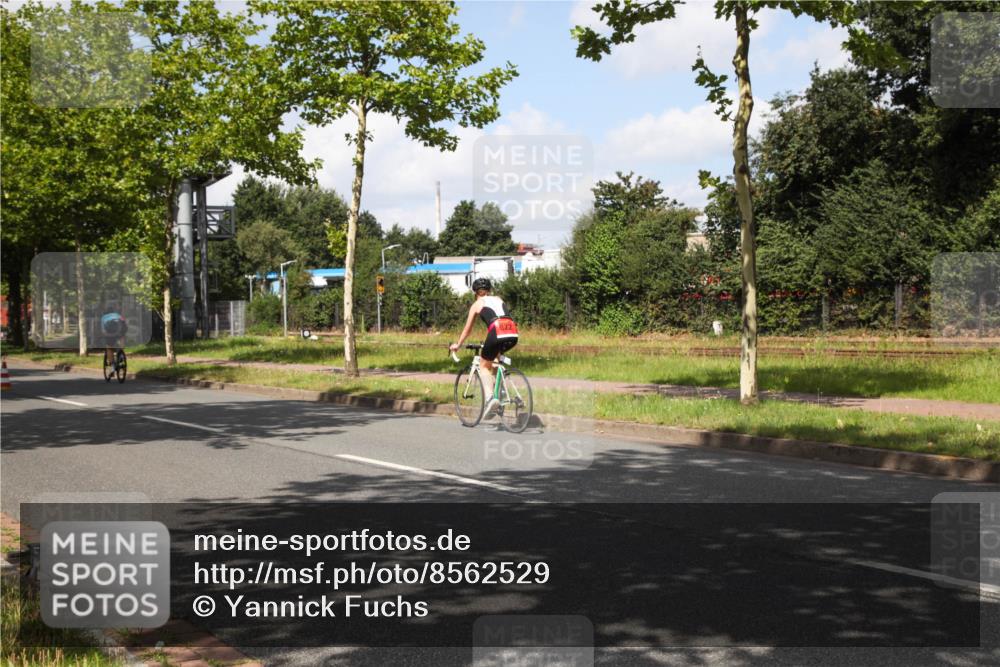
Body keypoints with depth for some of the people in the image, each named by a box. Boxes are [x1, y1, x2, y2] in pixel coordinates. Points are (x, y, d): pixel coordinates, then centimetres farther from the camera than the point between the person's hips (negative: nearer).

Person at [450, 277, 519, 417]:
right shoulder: (499, 299, 31)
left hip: (497, 332, -4)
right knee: (495, 354, 33)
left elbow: (467, 329, 27)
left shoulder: (476, 304, 20)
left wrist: (457, 345, 42)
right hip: (513, 334, 4)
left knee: (484, 365, 15)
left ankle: (490, 397, -7)